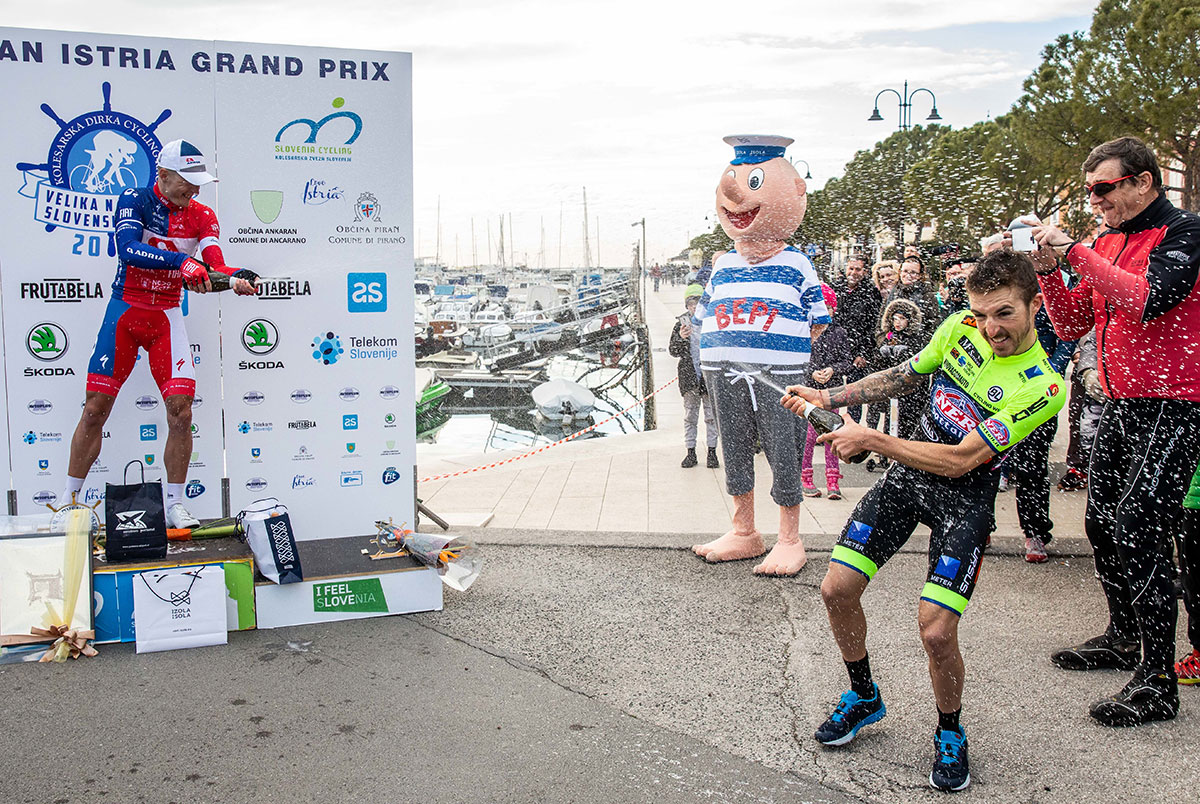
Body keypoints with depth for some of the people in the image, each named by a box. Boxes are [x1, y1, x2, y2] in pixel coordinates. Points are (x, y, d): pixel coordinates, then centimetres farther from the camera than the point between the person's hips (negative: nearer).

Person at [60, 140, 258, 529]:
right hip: (124, 311, -2)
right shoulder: (134, 200, -5)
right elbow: (127, 248, -24)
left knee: (180, 410, -8)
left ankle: (174, 506, 5)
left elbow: (213, 266, -13)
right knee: (96, 408, -1)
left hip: (167, 318, 2)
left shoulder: (202, 216, 2)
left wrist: (236, 278, -35)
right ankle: (69, 503, 13)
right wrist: (181, 260, -36)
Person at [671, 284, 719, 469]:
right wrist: (681, 338, -15)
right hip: (689, 375, 1)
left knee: (711, 415, 4)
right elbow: (673, 351, 2)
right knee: (690, 415, 6)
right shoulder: (681, 324, 5)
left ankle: (712, 452, 11)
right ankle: (691, 452, 12)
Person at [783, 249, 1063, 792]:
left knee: (936, 631, -16)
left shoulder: (1041, 387, -22)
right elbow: (903, 377, 11)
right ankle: (863, 696, 28)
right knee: (837, 590, 1)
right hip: (906, 473, 5)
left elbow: (960, 460, -26)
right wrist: (827, 398, 4)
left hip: (963, 497, -5)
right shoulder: (960, 327, -6)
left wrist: (870, 439, -25)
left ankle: (950, 733, 15)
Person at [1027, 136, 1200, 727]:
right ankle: (1124, 638, 31)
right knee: (1102, 523, 13)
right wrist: (1048, 268, -3)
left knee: (1138, 530, -12)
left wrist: (1075, 251, -22)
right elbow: (1071, 326, 12)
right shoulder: (1105, 244, 13)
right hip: (1119, 405, 8)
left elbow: (1148, 300, -27)